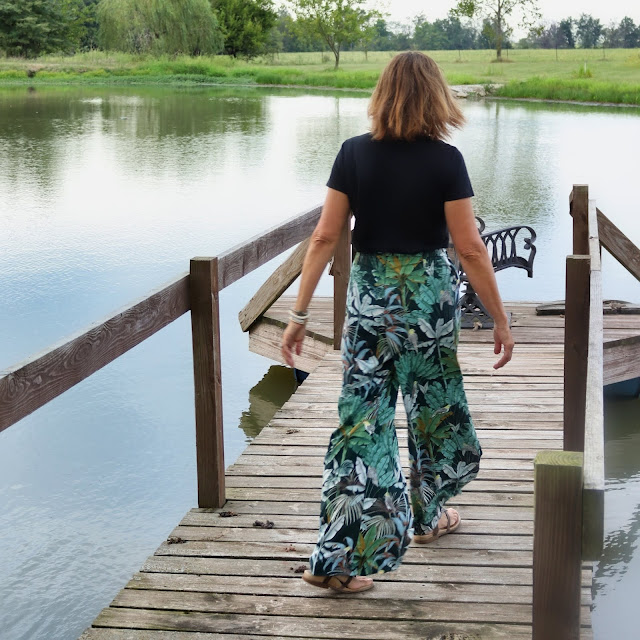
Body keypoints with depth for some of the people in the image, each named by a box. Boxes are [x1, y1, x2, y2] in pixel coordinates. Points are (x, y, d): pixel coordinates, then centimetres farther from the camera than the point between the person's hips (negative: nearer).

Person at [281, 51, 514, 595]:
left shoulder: (354, 154, -3)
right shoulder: (445, 160, -10)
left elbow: (325, 237, -4)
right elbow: (470, 249, -10)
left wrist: (300, 314, 1)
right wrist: (501, 320, -1)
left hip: (369, 295, 2)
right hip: (430, 297, -2)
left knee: (363, 417, 5)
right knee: (435, 408, 19)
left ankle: (338, 558, 4)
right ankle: (426, 516, 40)